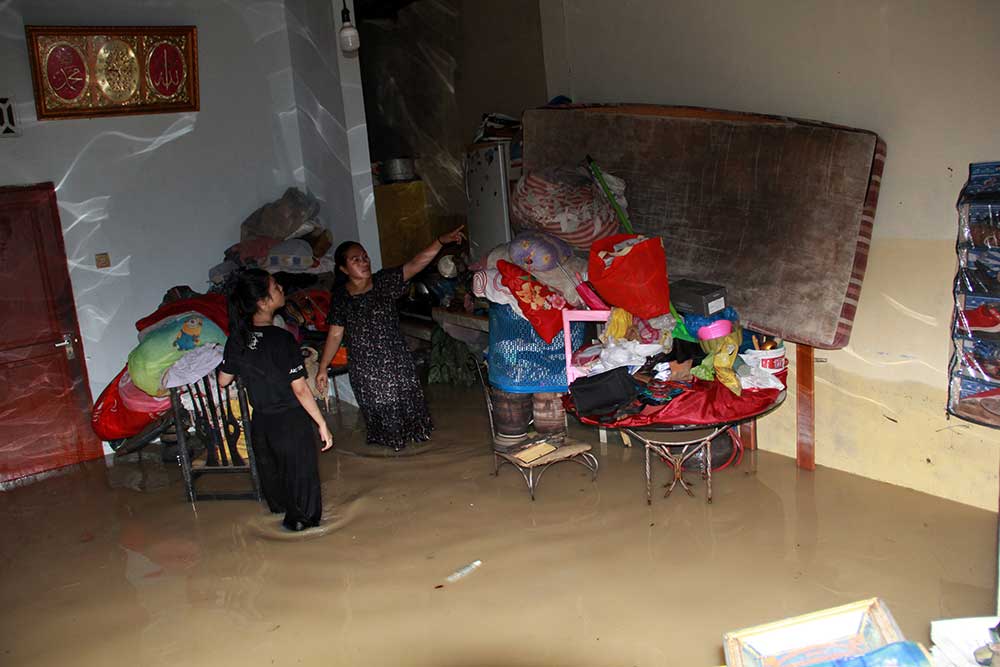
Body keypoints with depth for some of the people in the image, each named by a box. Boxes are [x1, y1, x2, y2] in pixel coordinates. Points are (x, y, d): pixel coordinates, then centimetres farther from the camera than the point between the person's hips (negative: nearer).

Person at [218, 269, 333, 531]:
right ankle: (302, 520, 32)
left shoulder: (237, 337, -6)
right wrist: (322, 424, -14)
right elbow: (300, 390, -22)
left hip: (261, 421, 6)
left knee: (270, 469, 26)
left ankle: (279, 508, 48)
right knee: (300, 471, 15)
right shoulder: (282, 339, -25)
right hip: (291, 421, -6)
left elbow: (223, 380, 5)